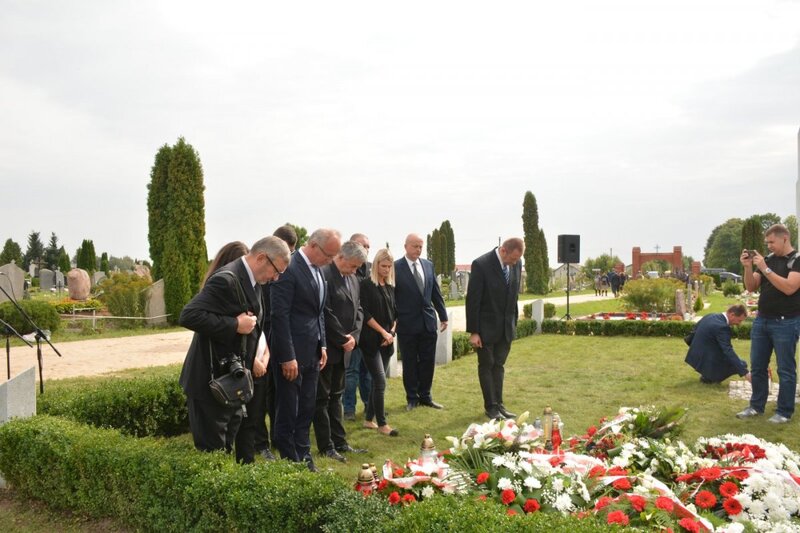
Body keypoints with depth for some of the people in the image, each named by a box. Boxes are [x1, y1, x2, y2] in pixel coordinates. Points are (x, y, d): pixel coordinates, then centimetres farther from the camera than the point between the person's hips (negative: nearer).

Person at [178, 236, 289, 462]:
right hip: (211, 381, -9)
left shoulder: (250, 281, 9)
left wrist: (254, 357, 3)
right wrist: (235, 325, -26)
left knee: (227, 448, 18)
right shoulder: (226, 280, -20)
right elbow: (189, 316, -28)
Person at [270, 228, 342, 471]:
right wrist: (287, 357, -19)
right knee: (288, 412, 4)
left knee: (307, 409, 16)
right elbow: (279, 315, -19)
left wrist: (322, 345, 12)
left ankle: (304, 458, 27)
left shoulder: (317, 270, 11)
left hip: (312, 352, 8)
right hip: (291, 353, -8)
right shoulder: (289, 269, -17)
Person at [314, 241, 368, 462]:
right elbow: (326, 313, -20)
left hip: (343, 348, 8)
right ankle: (326, 447, 9)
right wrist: (342, 340, -13)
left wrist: (354, 336, -2)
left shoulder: (353, 279, 11)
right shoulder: (324, 275, -17)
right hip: (327, 348, -8)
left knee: (335, 396, 16)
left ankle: (339, 441, 23)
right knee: (322, 398, 3)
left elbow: (358, 310, 13)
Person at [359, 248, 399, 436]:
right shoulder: (367, 284, -7)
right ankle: (382, 424, 0)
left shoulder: (390, 286, 12)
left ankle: (369, 419, 21)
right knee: (380, 381, -8)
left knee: (378, 381, 10)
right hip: (371, 339, -6)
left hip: (387, 340, 6)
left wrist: (392, 332, -1)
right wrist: (383, 332, -12)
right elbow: (365, 313, -11)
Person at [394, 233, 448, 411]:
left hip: (428, 322, 4)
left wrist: (443, 316, 12)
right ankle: (412, 398, 20)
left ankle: (425, 396, 25)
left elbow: (436, 293, 12)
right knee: (409, 363, 7)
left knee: (428, 362, 11)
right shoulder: (396, 267, -8)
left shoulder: (428, 265, 7)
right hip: (407, 323, -4)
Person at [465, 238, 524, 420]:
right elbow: (473, 300, -16)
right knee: (486, 366, 6)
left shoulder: (516, 264, -2)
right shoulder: (481, 265, -19)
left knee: (499, 366, 12)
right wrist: (473, 331, -16)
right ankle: (490, 406, 15)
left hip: (506, 327, 5)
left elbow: (514, 294, 10)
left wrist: (514, 323, 10)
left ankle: (499, 404, 19)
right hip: (486, 326, -5)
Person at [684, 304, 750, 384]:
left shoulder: (711, 316, 3)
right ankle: (708, 376, -2)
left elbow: (694, 332, 15)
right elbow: (728, 351, -30)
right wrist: (745, 373, -30)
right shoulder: (722, 327, -25)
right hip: (707, 360, -10)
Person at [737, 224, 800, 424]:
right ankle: (756, 406, 22)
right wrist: (748, 267, -8)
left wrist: (765, 269, -23)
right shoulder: (768, 259, 9)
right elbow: (751, 287, 7)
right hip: (761, 320, 6)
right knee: (757, 367, 11)